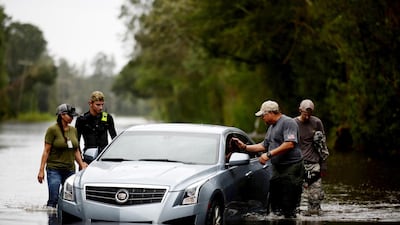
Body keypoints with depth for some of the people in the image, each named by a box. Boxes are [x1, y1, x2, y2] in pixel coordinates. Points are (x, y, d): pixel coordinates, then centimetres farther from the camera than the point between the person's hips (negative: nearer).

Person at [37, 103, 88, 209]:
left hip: (70, 170, 5)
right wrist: (41, 170, -11)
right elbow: (46, 151, -8)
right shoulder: (52, 130, -7)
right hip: (54, 170, -5)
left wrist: (82, 164, 10)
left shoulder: (73, 130, 10)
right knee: (53, 199, -10)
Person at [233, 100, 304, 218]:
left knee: (289, 207, -10)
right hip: (277, 169, 10)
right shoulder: (272, 126, 21)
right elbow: (264, 145, 27)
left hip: (291, 168, -10)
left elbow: (289, 144, -22)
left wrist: (269, 154, -20)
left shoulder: (288, 122, -11)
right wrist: (244, 146, 19)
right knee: (275, 204, 9)